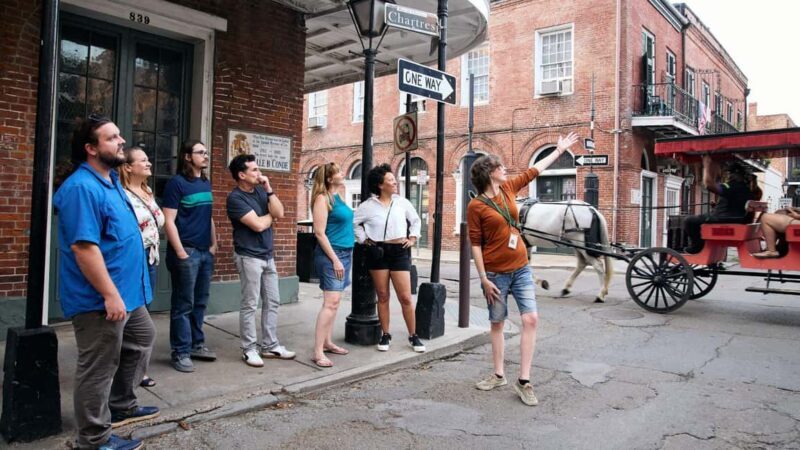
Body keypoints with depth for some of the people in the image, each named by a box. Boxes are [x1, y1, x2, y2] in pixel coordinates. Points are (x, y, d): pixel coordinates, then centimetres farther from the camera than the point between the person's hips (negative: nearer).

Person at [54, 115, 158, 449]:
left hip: (127, 290, 11)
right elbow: (83, 246, -28)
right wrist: (110, 294, -27)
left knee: (142, 339, 24)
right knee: (99, 367, 2)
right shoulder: (82, 188, -21)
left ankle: (120, 406, 39)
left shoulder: (110, 179, 11)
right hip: (99, 300, -11)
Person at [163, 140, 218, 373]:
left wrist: (214, 244, 16)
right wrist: (180, 251, -16)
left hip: (205, 252, 7)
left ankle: (196, 344, 27)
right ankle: (181, 352, 9)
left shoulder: (206, 184, 13)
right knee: (183, 304, 0)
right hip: (186, 252, -7)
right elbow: (169, 221, -12)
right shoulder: (176, 183, -8)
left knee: (200, 302, 14)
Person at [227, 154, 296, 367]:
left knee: (272, 302, 11)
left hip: (268, 255, 7)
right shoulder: (235, 198, -12)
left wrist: (269, 189, -8)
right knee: (250, 305, 0)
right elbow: (258, 224, -19)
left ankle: (270, 346, 21)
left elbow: (280, 213, -3)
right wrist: (272, 215, 0)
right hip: (249, 257, -7)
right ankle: (249, 349, 11)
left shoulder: (261, 191, 9)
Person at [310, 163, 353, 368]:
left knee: (334, 302, 13)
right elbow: (320, 233, -16)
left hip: (344, 253, 9)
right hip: (331, 254, -9)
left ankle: (327, 342, 22)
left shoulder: (338, 196, 14)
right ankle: (318, 352, -9)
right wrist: (335, 260, -19)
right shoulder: (323, 199, -11)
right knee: (331, 302, -12)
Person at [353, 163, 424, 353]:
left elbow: (415, 220, 17)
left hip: (399, 251, 1)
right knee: (382, 296, 7)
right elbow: (354, 222, 6)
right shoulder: (368, 206, -2)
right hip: (378, 252, 0)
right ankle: (385, 335, 20)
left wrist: (412, 238, 8)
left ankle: (413, 336, 13)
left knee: (405, 297, -1)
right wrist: (363, 239, 0)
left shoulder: (402, 202, 4)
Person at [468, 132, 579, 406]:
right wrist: (483, 278, -13)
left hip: (521, 269, 5)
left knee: (531, 319, -5)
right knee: (497, 323, 8)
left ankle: (524, 381, 2)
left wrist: (560, 149, 24)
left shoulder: (508, 188, 6)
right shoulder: (476, 206, -10)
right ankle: (499, 375, 24)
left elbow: (534, 171, 18)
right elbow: (475, 244, -10)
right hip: (496, 273, -5)